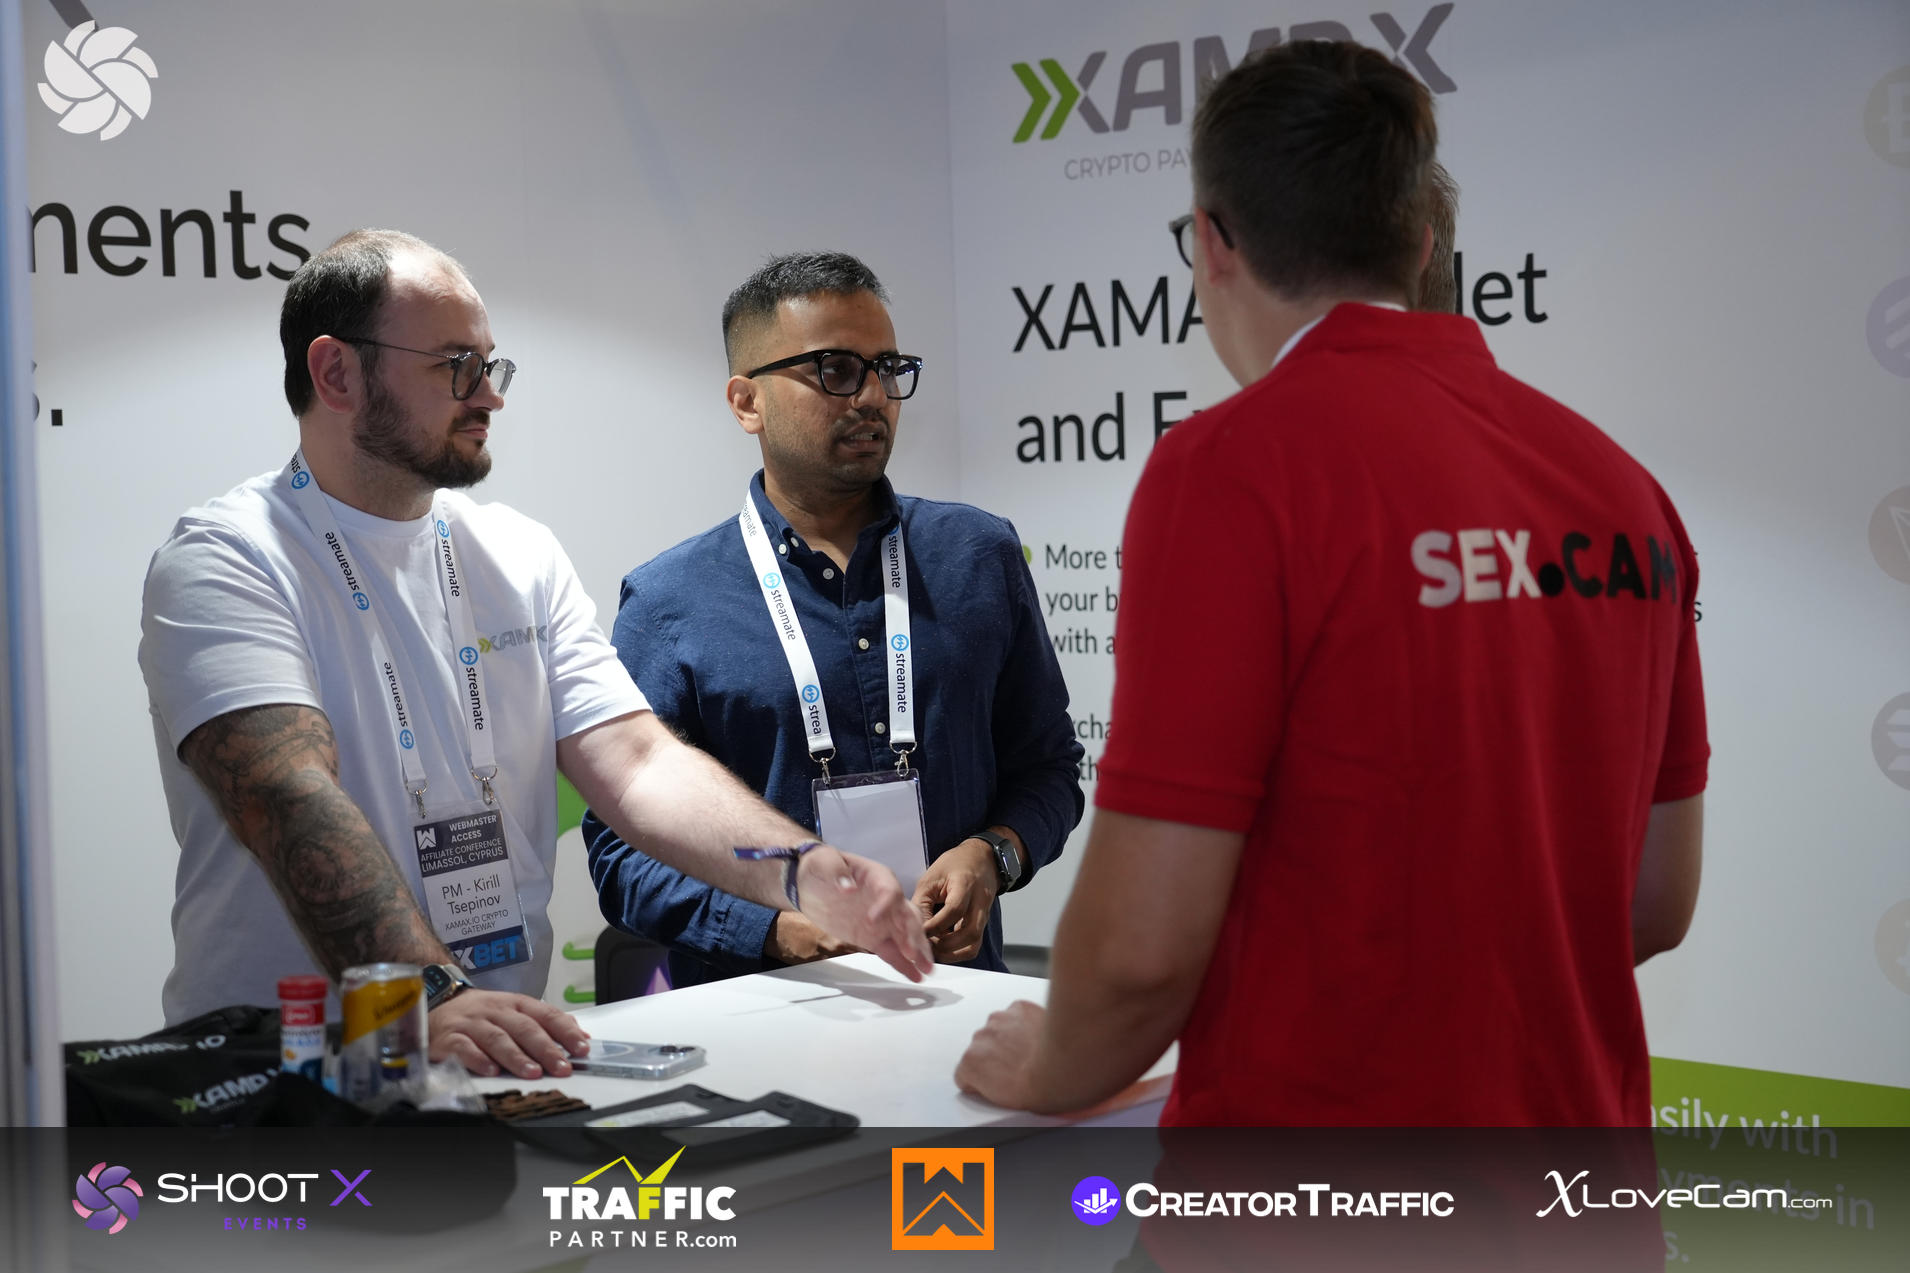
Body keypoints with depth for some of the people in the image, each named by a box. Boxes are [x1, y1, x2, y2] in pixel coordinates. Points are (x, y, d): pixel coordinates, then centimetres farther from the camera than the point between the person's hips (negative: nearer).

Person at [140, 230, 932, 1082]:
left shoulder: (521, 555, 12)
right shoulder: (227, 562, -5)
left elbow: (637, 764, 4)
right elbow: (294, 801, -20)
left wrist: (810, 876, -12)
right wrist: (430, 998, -33)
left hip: (508, 1045, 4)